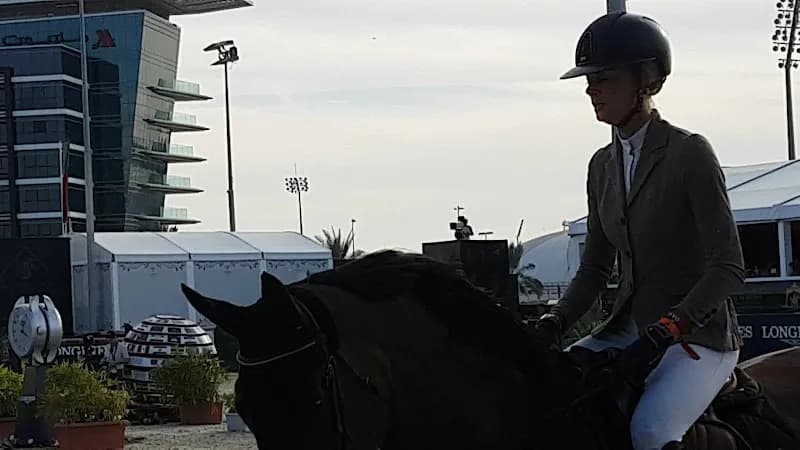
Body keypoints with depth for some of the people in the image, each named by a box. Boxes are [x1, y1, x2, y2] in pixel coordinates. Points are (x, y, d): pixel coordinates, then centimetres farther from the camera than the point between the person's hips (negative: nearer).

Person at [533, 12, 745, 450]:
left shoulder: (690, 153, -11)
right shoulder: (603, 165, 10)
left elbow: (728, 267, -14)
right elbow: (595, 267, 14)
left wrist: (676, 322, -27)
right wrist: (557, 320, -4)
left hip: (699, 335, -7)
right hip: (629, 328, 7)